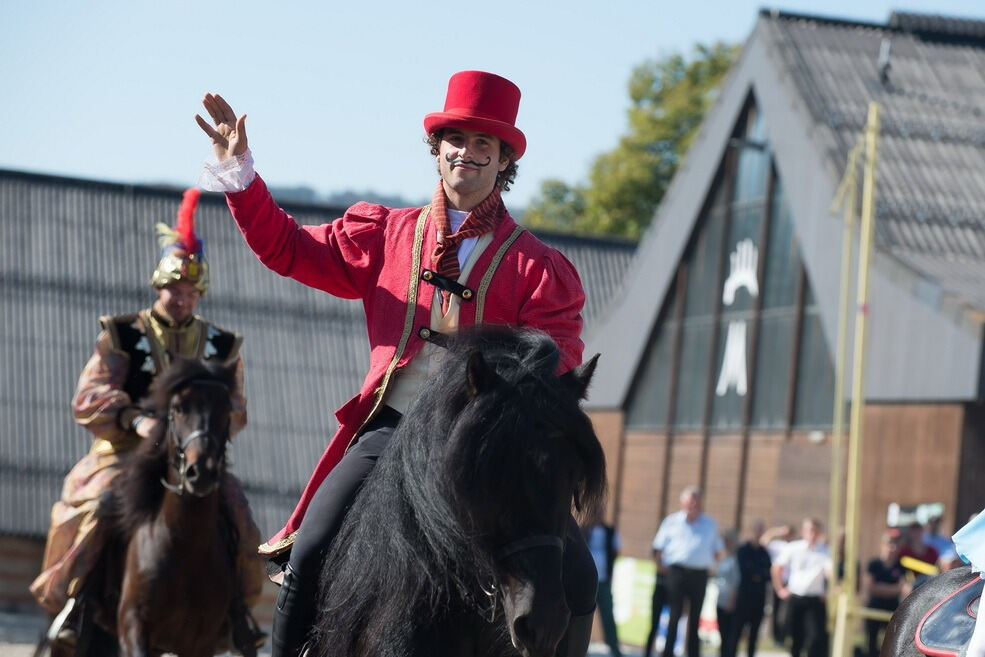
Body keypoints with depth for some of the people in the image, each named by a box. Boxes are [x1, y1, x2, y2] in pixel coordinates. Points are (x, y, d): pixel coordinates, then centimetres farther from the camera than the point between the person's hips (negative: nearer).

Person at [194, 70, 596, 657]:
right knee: (313, 550, -18)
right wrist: (237, 172, 5)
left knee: (574, 571, -15)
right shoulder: (385, 235, 15)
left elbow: (555, 365, -1)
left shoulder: (538, 266, 8)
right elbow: (288, 248, 16)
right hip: (392, 427, 1)